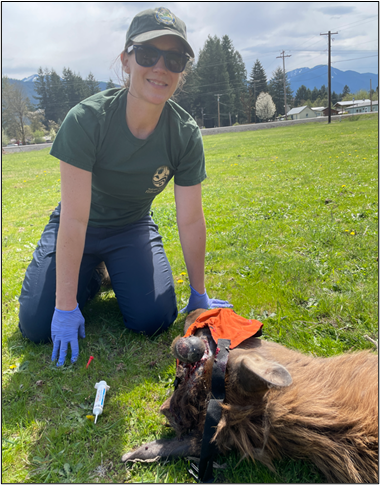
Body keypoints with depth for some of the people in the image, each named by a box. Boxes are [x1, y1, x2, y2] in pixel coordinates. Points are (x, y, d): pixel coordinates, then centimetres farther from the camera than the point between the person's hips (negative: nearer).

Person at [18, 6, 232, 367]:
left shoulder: (185, 134, -19)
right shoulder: (87, 119, -27)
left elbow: (190, 220, -13)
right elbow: (74, 220, -28)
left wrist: (199, 295, -6)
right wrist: (66, 307, -26)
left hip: (133, 228, 2)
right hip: (78, 228, -1)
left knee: (154, 320, -15)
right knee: (36, 325, -12)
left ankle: (117, 273, 18)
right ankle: (89, 276, 19)